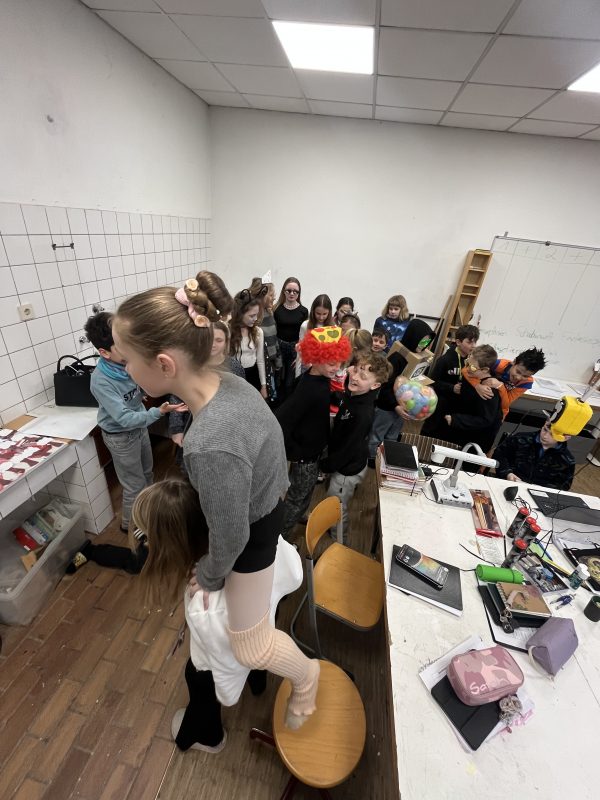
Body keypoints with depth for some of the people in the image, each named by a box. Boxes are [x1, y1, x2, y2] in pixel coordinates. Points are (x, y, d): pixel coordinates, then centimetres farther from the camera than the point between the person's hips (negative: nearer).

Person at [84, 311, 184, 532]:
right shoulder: (101, 381, -32)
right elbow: (124, 419, -35)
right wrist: (159, 412, -47)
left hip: (139, 425, 6)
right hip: (121, 436, -6)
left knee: (147, 473, 27)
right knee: (134, 485, 11)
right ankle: (130, 525, 37)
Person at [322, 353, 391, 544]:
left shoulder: (363, 414, -35)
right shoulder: (351, 394, -9)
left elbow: (348, 449, -26)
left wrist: (325, 465, -14)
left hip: (348, 468, -8)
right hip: (341, 460, 8)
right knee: (333, 503, 29)